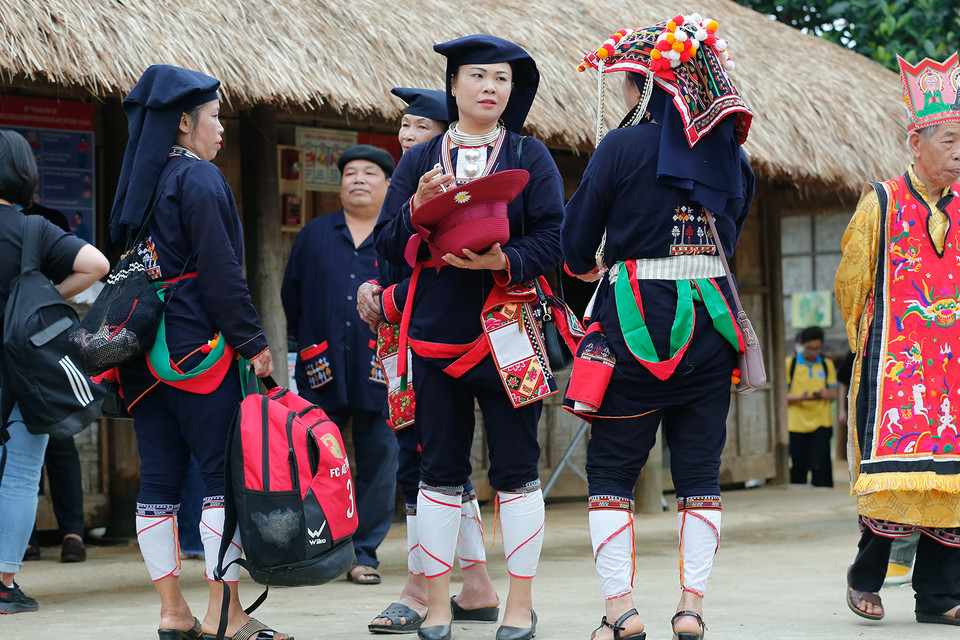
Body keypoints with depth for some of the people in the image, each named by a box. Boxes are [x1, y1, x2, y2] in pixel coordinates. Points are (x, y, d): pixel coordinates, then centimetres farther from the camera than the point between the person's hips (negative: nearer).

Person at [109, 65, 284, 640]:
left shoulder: (141, 183, 16)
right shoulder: (199, 179, -9)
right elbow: (221, 270, -14)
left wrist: (135, 337, 21)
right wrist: (254, 343, -11)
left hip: (146, 350, 9)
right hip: (199, 346, -9)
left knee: (160, 480, 7)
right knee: (225, 477, -5)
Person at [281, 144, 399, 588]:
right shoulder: (314, 235, 15)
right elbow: (291, 293, 17)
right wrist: (307, 345, 10)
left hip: (381, 372, -1)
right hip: (322, 370, 1)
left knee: (378, 460, 1)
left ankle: (364, 553, 9)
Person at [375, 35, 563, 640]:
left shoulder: (531, 156, 6)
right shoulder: (420, 160, 12)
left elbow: (552, 240, -2)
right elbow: (388, 242, 7)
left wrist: (502, 261, -19)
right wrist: (417, 207, -11)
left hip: (507, 331, -2)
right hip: (435, 333, 2)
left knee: (516, 470, 0)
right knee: (440, 470, 4)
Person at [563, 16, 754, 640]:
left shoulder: (625, 147, -8)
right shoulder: (733, 155, 8)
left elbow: (575, 243, -2)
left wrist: (594, 268, 18)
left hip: (637, 319, -4)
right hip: (712, 320, 5)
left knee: (612, 467, 4)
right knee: (699, 469, 8)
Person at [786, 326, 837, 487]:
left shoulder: (827, 364, 11)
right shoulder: (790, 364, 4)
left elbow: (833, 394, 10)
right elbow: (783, 395, 2)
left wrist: (825, 394, -14)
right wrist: (800, 398, -18)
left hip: (821, 423, 1)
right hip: (797, 424, -1)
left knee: (820, 465, -9)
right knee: (798, 468, 0)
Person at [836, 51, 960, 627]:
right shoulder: (881, 204, 0)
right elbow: (850, 285, 8)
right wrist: (868, 344, 11)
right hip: (894, 359, -3)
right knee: (895, 468, -13)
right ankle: (866, 576, 6)